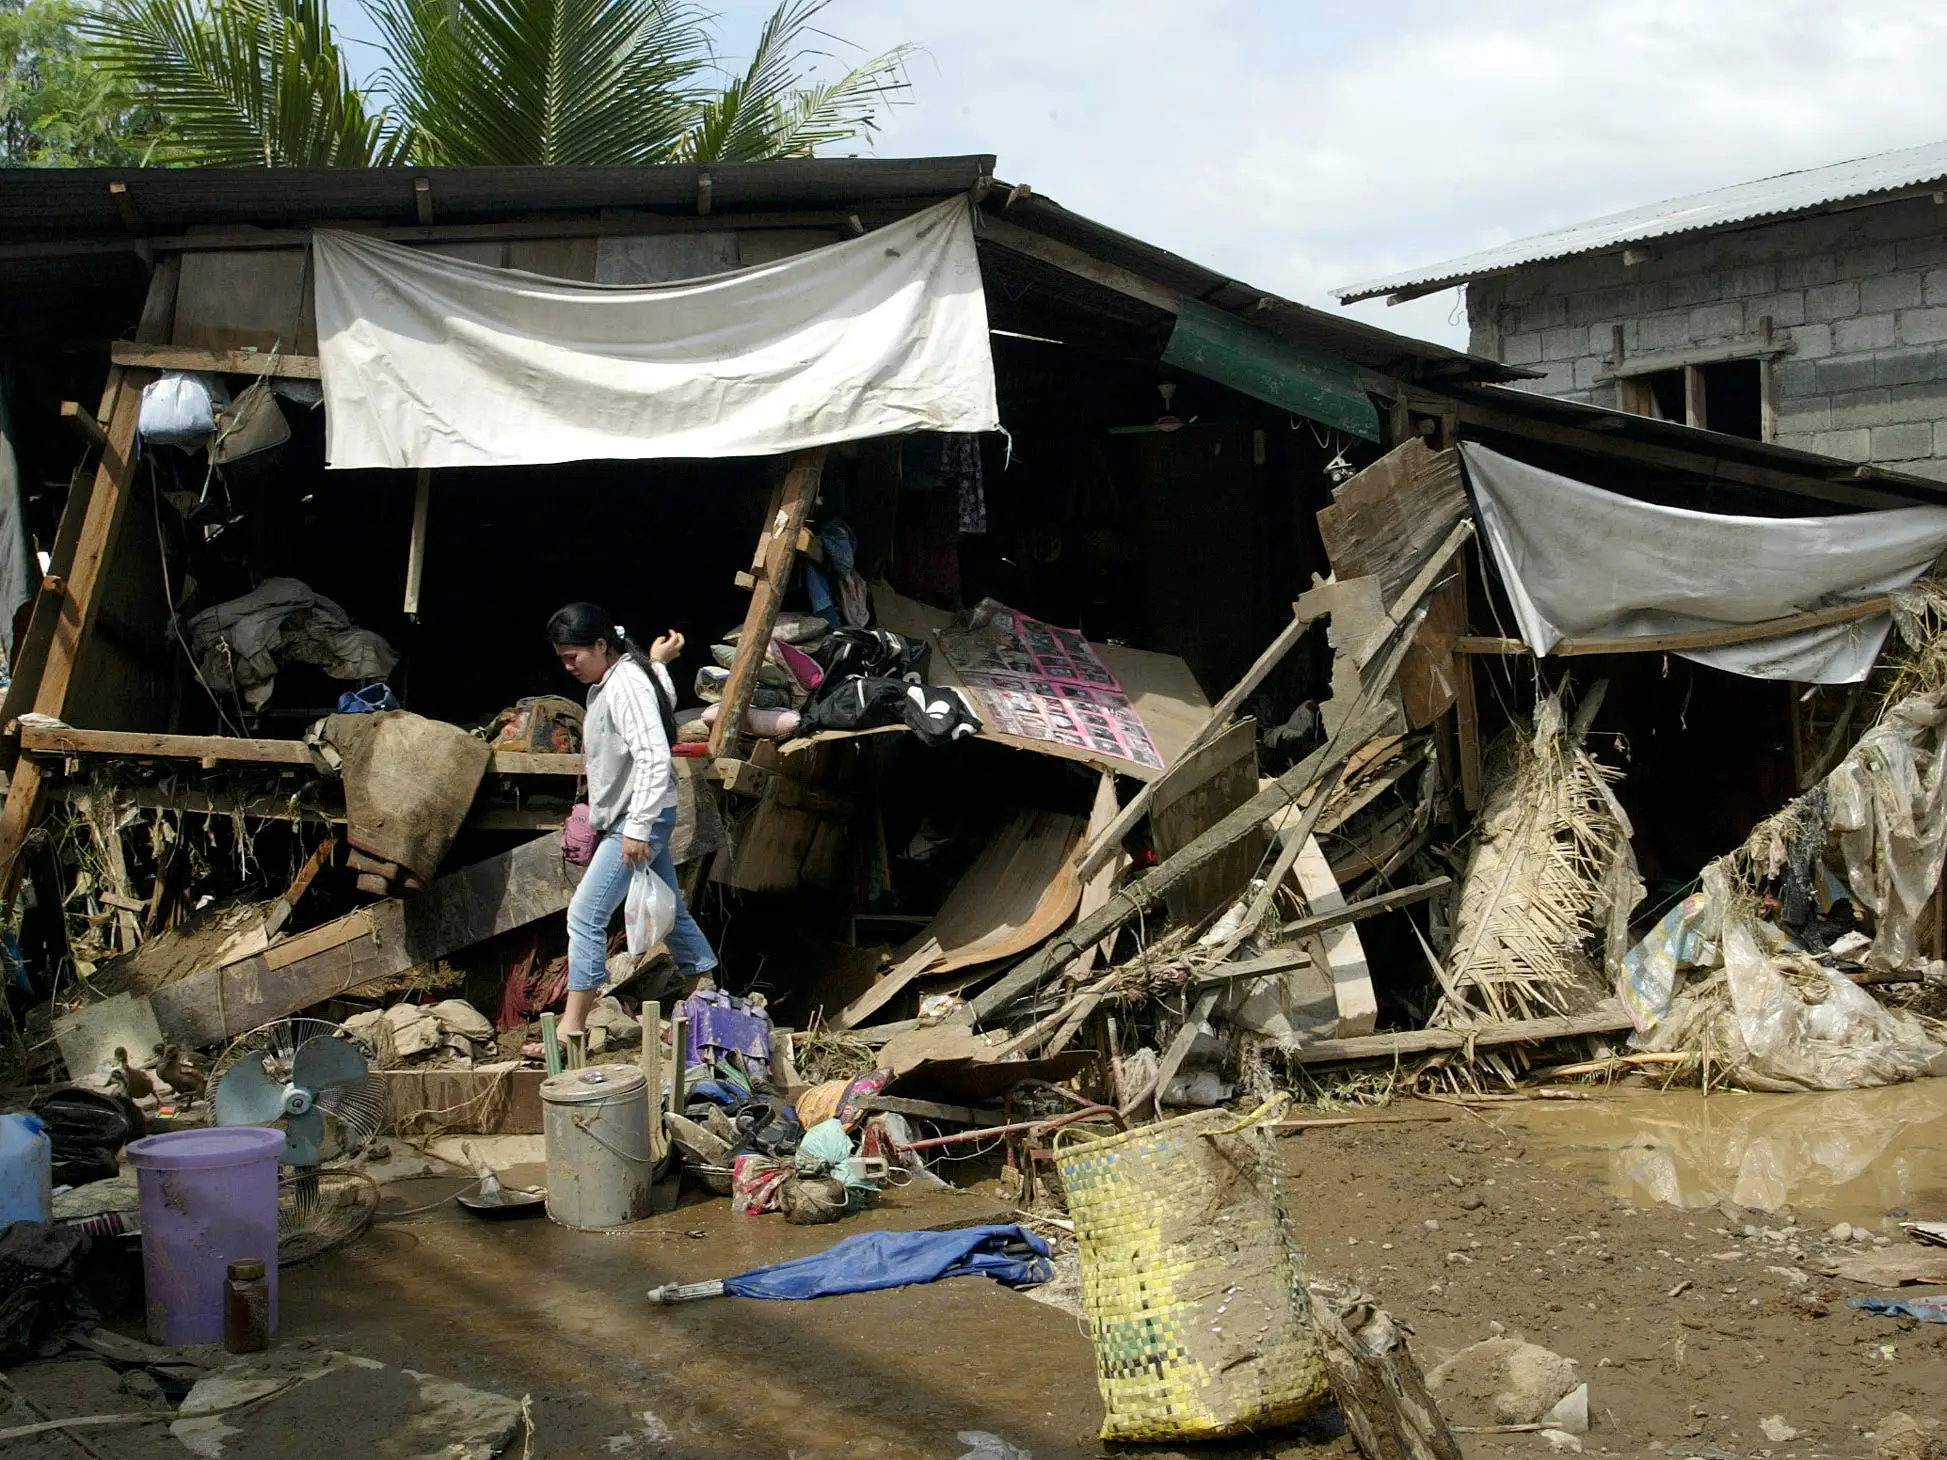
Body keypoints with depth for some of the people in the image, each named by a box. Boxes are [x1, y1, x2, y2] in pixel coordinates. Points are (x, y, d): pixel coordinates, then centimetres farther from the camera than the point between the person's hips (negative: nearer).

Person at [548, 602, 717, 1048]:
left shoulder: (627, 685, -20)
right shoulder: (607, 683, 10)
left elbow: (654, 757, -27)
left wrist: (638, 829, -27)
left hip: (641, 820, -11)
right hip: (625, 820, 11)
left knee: (585, 914, -11)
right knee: (670, 912, 16)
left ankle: (571, 1027, -7)